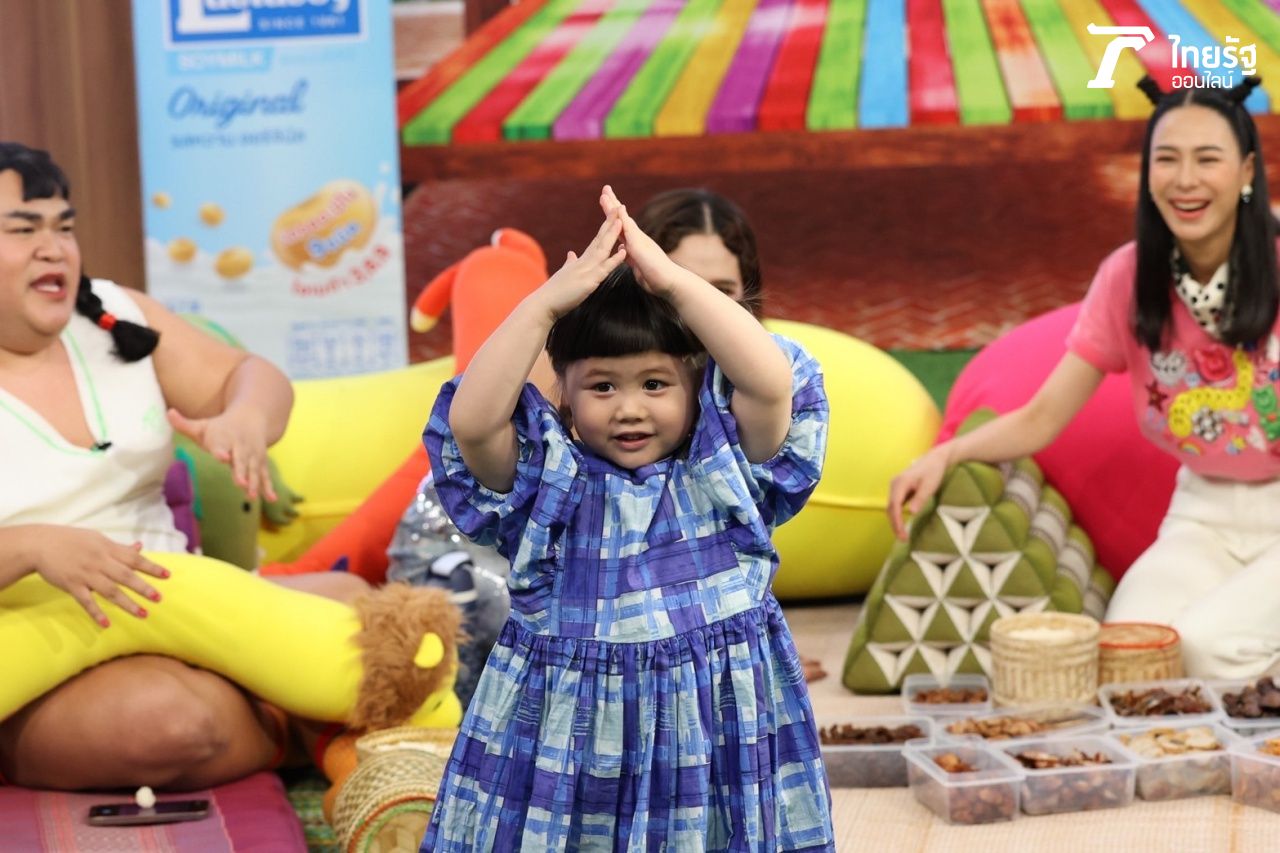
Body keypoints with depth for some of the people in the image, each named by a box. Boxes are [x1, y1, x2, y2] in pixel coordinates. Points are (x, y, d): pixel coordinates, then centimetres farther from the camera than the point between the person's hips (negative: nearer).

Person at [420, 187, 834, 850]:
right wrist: (548, 300, -19)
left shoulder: (727, 467, 1)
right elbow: (470, 421, -17)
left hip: (715, 729, 0)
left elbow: (773, 383, -16)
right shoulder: (543, 477, 0)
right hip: (565, 737, 0)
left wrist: (673, 281, -19)